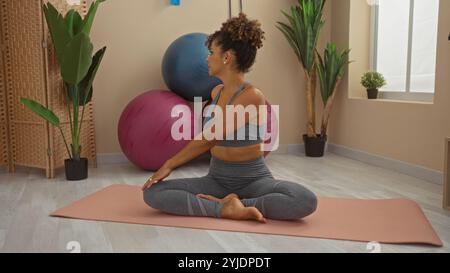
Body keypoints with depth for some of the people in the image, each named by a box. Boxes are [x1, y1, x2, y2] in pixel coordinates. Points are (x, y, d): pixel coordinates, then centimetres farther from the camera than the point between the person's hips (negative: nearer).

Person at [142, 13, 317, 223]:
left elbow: (207, 140, -19)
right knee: (152, 193, -16)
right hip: (216, 180, 6)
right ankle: (229, 209, -19)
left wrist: (169, 165, -11)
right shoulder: (216, 93, 3)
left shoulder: (252, 97, -20)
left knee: (306, 200, -34)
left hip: (254, 181, -6)